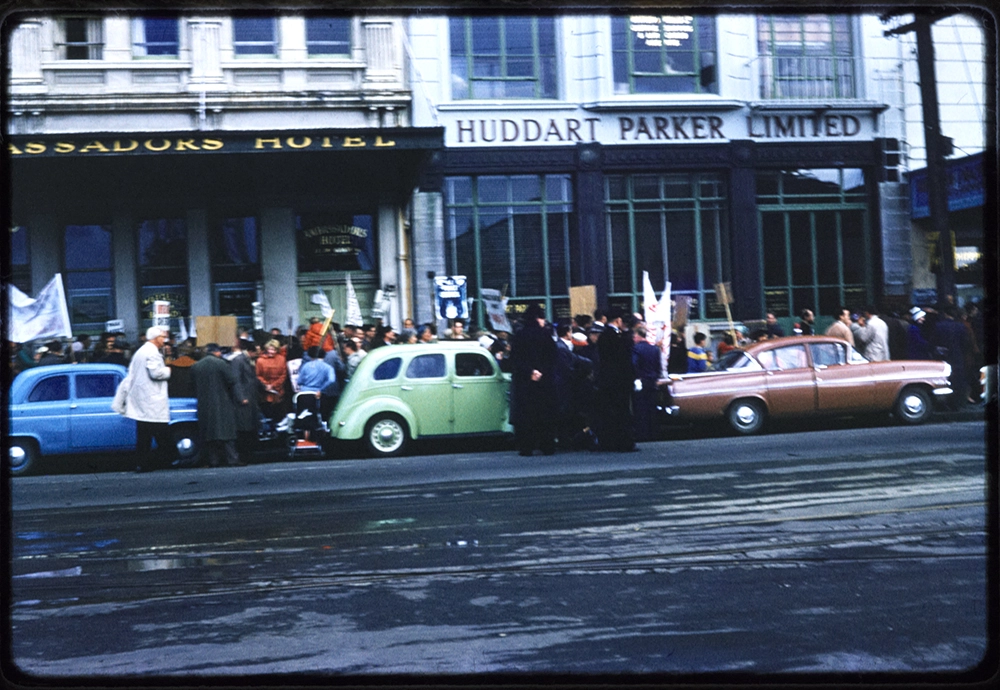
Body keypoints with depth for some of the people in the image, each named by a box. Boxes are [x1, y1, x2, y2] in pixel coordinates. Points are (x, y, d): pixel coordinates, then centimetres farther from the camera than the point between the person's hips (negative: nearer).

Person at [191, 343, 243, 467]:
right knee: (227, 433, -1)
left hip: (204, 406, 4)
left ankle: (213, 461, 7)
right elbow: (233, 382, -8)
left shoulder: (195, 367, 7)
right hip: (222, 405, -4)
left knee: (208, 434, 7)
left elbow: (194, 387, 12)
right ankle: (232, 459, -4)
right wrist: (239, 398, -1)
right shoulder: (221, 364, -7)